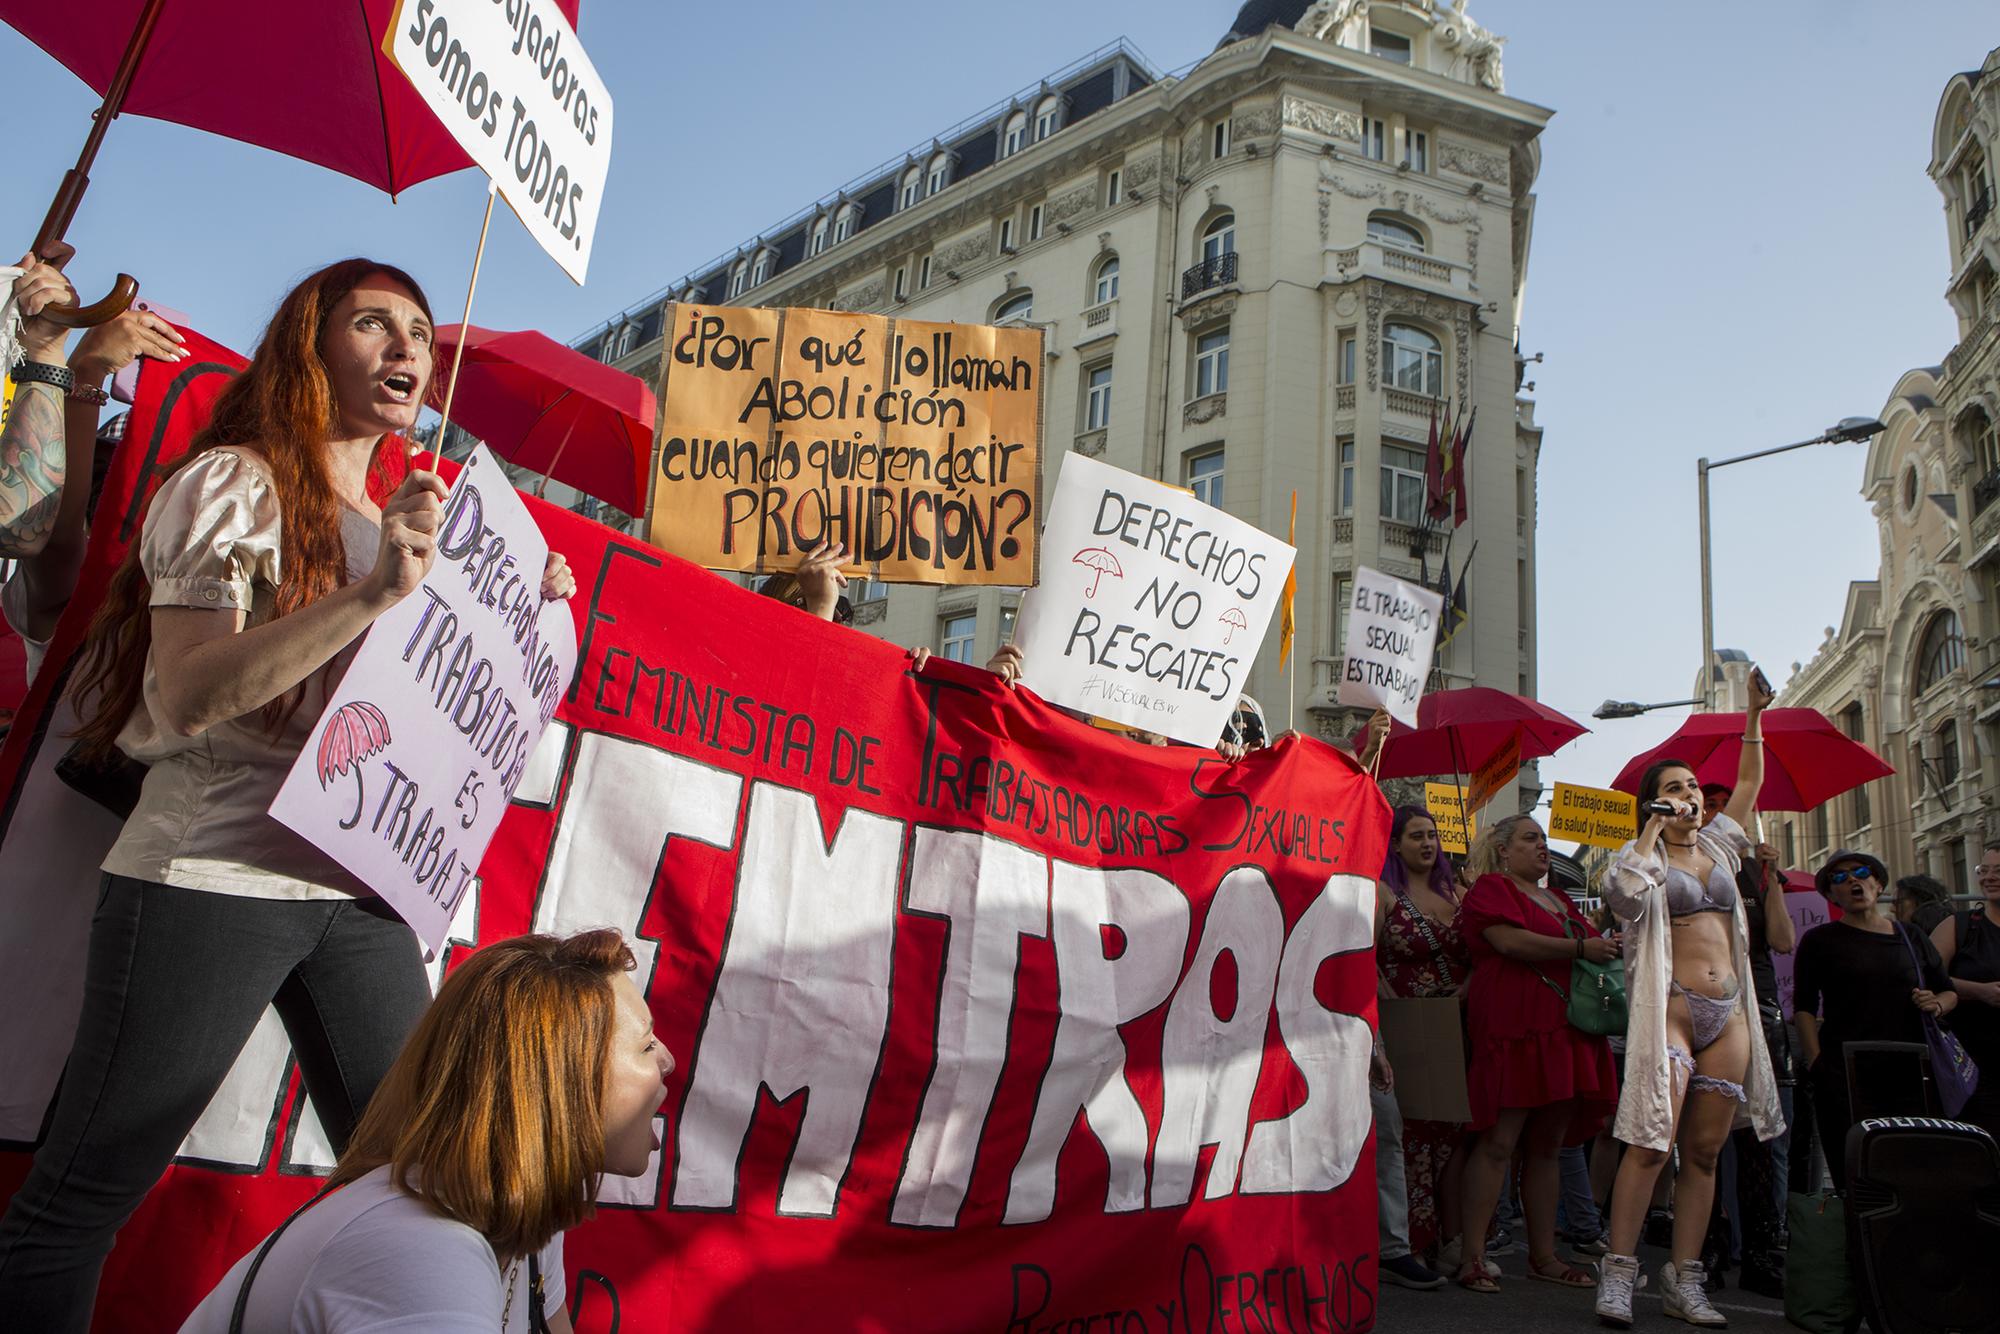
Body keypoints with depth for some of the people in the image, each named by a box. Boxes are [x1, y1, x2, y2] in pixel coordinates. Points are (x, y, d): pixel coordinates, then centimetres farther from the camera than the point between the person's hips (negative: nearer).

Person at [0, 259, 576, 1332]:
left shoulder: (404, 522, 18)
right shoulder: (236, 483, -3)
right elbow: (185, 695, -16)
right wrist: (371, 595, -25)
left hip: (355, 891, 6)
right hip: (213, 875, -6)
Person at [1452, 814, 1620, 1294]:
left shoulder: (1559, 900, 25)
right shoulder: (1492, 888, -1)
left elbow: (1591, 951, 33)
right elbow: (1511, 942, -16)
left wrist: (1608, 950, 10)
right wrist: (1581, 948, -14)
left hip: (1564, 1033, 8)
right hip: (1515, 1028, -8)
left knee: (1547, 1146, 10)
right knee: (1497, 1142, -10)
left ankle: (1544, 1255, 17)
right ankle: (1472, 1258, -7)